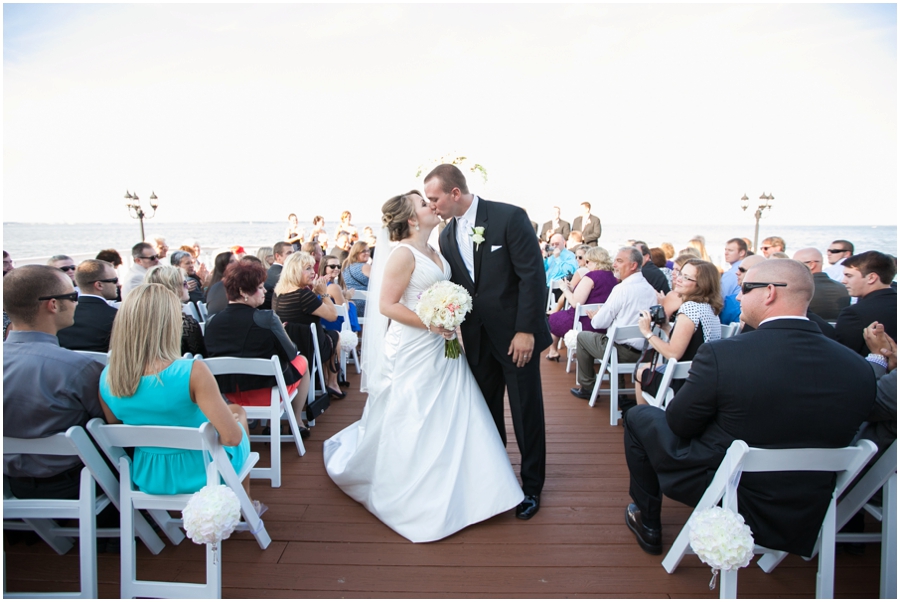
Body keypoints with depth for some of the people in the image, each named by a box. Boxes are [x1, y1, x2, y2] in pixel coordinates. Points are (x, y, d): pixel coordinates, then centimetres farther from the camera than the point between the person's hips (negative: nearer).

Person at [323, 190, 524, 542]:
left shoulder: (434, 252, 11)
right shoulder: (403, 253, -14)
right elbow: (387, 305, -17)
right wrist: (431, 324, -21)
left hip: (441, 348, 8)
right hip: (414, 352, -8)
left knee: (450, 421, 13)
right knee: (412, 426, 4)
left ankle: (448, 492, 31)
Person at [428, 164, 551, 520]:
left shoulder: (509, 218, -14)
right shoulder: (447, 237, 6)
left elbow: (532, 275, -16)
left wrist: (525, 330, -19)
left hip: (516, 336, -5)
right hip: (477, 339, 6)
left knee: (526, 414, 7)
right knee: (487, 413, 14)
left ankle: (531, 486, 25)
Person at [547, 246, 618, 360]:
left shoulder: (591, 276, -17)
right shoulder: (613, 279, 6)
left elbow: (575, 303, -20)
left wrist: (566, 289, -3)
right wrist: (573, 289, 12)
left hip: (586, 324, -8)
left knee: (553, 318, 18)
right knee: (562, 314, 27)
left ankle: (553, 352, 32)